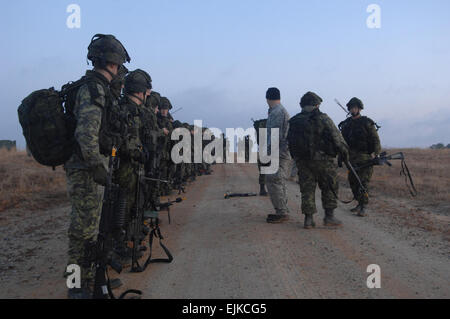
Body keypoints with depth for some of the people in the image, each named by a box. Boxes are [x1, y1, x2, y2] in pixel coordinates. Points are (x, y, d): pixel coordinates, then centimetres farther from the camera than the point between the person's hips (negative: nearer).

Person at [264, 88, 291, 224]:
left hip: (279, 153, -11)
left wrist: (270, 152, -17)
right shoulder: (282, 111, 19)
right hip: (283, 153, 11)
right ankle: (283, 211, 21)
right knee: (279, 182, 14)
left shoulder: (276, 112, -14)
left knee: (273, 182, -9)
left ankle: (282, 213, -6)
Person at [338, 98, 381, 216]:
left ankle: (363, 207, -6)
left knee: (363, 182, -10)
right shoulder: (346, 124, 12)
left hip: (365, 158, -5)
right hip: (351, 158, 6)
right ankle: (359, 203, 22)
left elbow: (375, 139, -6)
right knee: (352, 182, 8)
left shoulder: (367, 123, -2)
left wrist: (377, 153, -16)